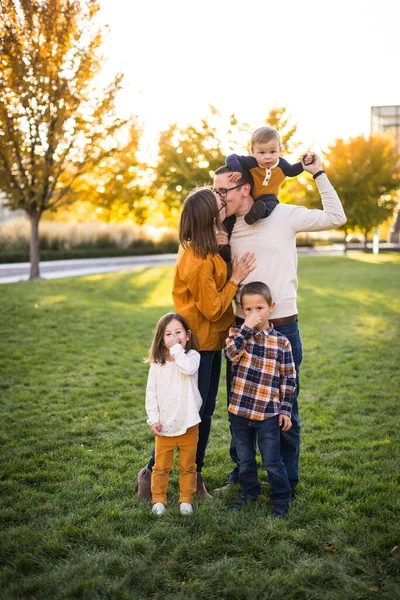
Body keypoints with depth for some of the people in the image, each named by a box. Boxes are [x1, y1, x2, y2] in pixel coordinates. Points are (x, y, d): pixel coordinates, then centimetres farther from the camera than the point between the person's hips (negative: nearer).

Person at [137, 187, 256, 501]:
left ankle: (195, 476, 30)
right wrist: (235, 279, -13)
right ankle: (151, 473, 18)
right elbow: (213, 309, -18)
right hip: (197, 345, -9)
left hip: (210, 343, 9)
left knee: (205, 414, 16)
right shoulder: (198, 262, -25)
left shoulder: (203, 250, 3)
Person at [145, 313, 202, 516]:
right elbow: (151, 392, 0)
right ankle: (158, 499, 27)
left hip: (188, 424, -1)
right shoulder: (157, 364, -2)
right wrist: (153, 419, -5)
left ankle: (186, 499, 28)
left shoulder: (191, 356, -6)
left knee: (187, 466, 13)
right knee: (161, 466, 13)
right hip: (164, 425, 1)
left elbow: (189, 369, -30)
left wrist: (177, 349, -21)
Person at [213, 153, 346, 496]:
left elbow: (336, 218, 2)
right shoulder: (226, 228, 7)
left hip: (282, 328, -4)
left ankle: (287, 481, 24)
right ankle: (241, 475, 33)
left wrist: (318, 174, 2)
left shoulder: (284, 215, -6)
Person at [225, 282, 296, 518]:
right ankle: (250, 492, 38)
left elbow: (289, 379, 1)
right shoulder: (238, 332, -1)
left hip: (268, 413, -2)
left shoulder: (281, 341, -3)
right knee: (245, 459, 17)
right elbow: (232, 353, -23)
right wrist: (247, 327, -26)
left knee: (272, 461, 6)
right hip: (240, 410, 2)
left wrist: (285, 410, -1)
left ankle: (282, 498, 25)